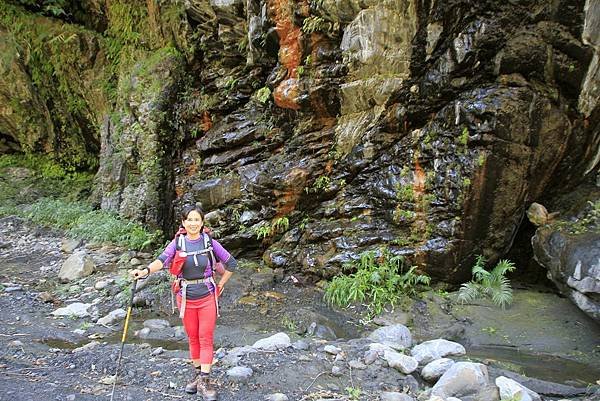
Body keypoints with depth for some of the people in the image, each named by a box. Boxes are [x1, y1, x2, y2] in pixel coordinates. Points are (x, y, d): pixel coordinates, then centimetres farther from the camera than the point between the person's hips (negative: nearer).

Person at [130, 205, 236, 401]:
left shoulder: (210, 242, -6)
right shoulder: (177, 243, -4)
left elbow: (231, 263, 2)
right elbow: (162, 260, -21)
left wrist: (220, 286, 3)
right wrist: (145, 271, -40)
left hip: (207, 297, -1)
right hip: (186, 297, 2)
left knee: (206, 338, 0)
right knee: (193, 337, 13)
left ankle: (204, 380, 5)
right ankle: (197, 374, 27)